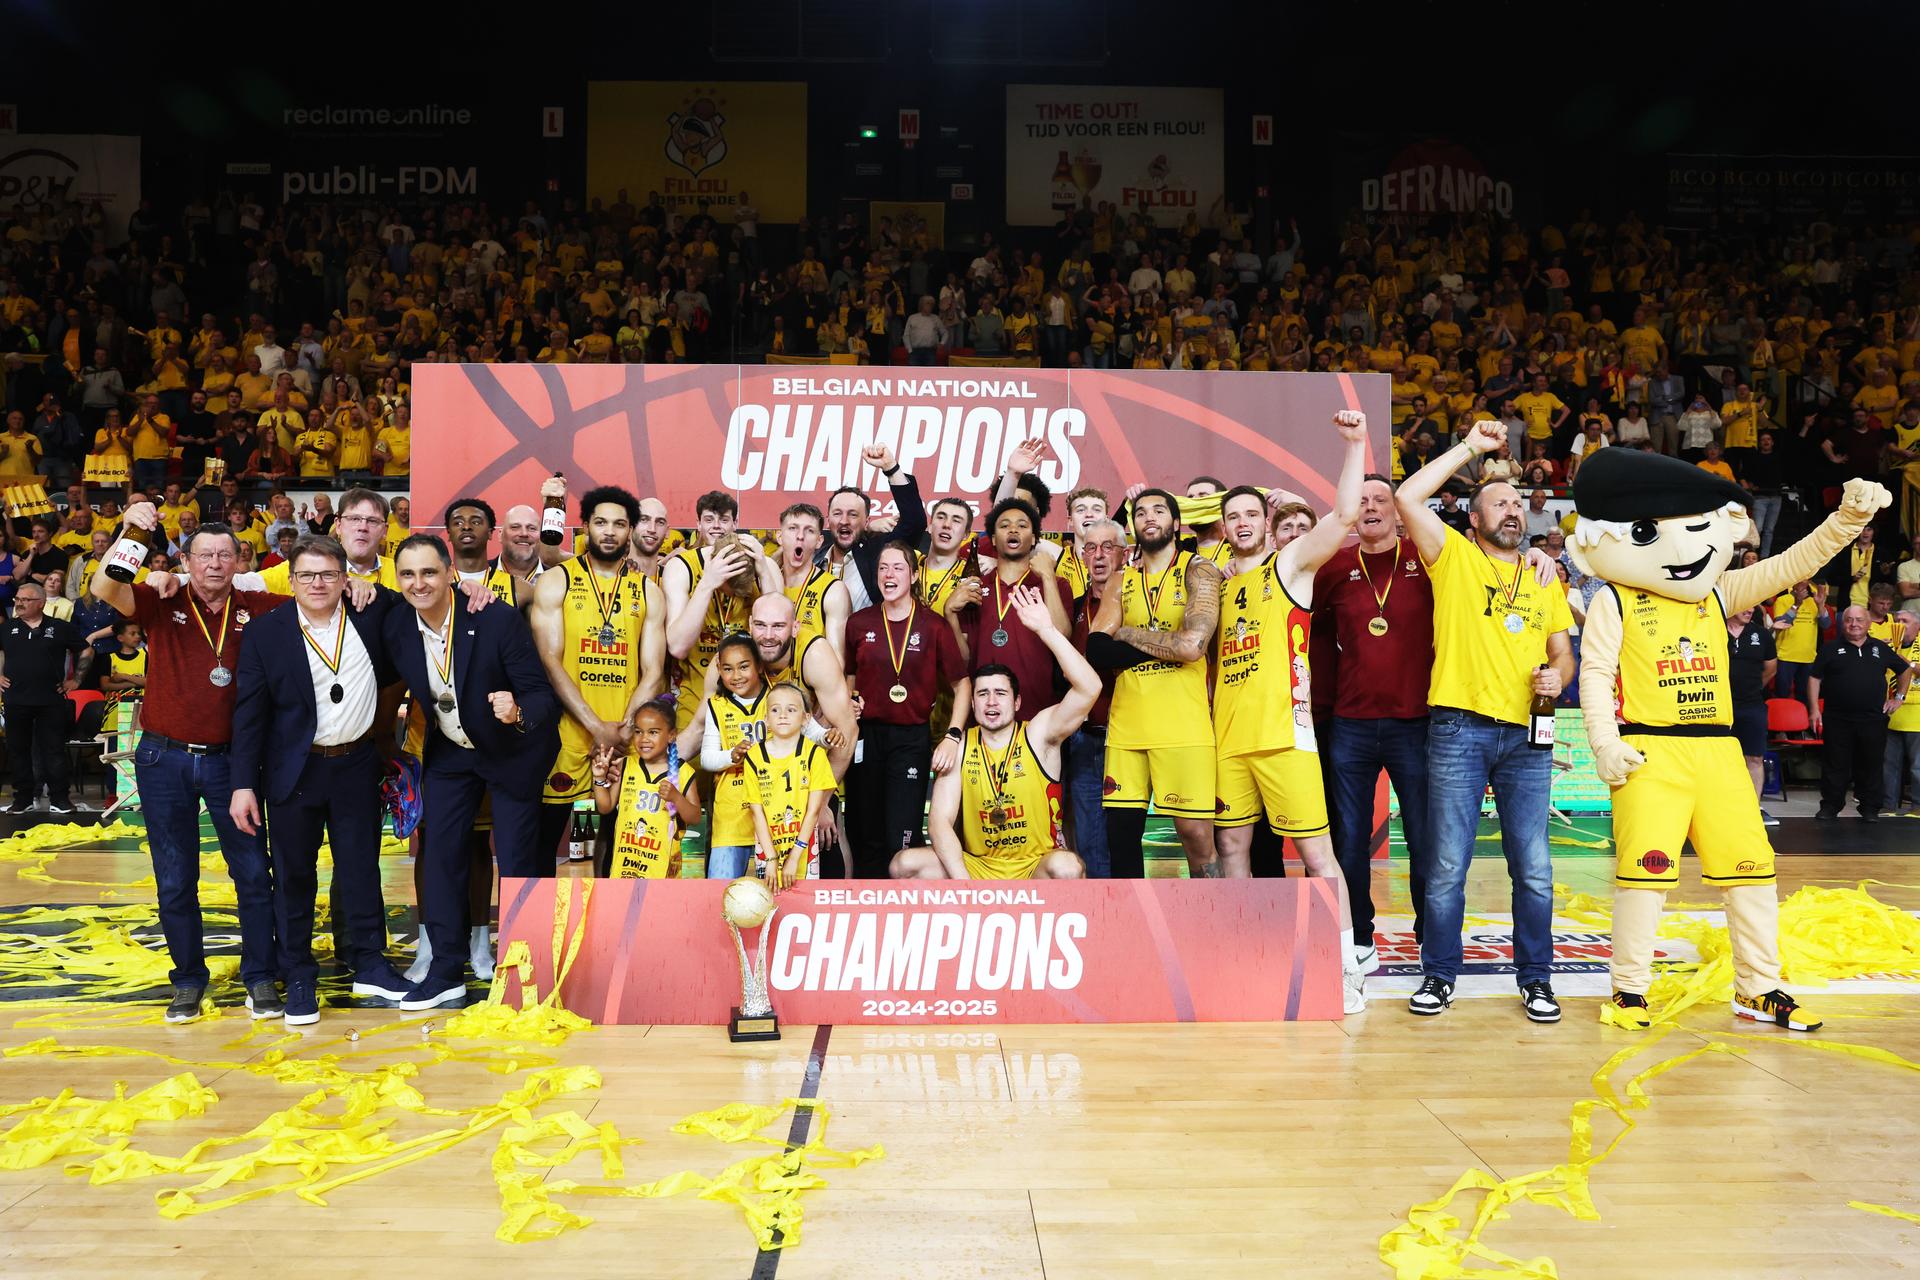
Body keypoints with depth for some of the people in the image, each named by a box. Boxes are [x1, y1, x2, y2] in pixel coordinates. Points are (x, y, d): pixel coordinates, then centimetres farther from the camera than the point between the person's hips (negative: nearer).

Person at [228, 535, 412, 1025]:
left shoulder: (369, 621, -1)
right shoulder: (267, 633, -6)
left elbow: (392, 676, 15)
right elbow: (249, 713, -6)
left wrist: (384, 731, 7)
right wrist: (244, 784, -9)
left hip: (356, 766, 2)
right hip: (294, 770, -2)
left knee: (362, 868, 9)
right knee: (294, 875, 6)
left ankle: (369, 965, 23)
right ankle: (298, 979, 18)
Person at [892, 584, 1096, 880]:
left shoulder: (1038, 734, -5)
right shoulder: (959, 747, 0)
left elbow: (1089, 687, -20)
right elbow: (939, 820, -6)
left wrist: (1046, 629, -24)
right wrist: (963, 882, -21)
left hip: (1035, 867, -2)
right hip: (973, 867, 2)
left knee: (1066, 867, -35)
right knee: (905, 864, -20)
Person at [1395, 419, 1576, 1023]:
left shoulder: (1544, 578, 19)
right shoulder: (1454, 556, 6)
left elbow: (1563, 653, 19)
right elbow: (1407, 497, -7)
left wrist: (1558, 675, -5)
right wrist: (1470, 447, 0)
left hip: (1527, 735, 3)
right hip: (1459, 729, -3)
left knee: (1534, 869, 4)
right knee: (1448, 865, 1)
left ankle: (1535, 978, 17)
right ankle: (1439, 973, 14)